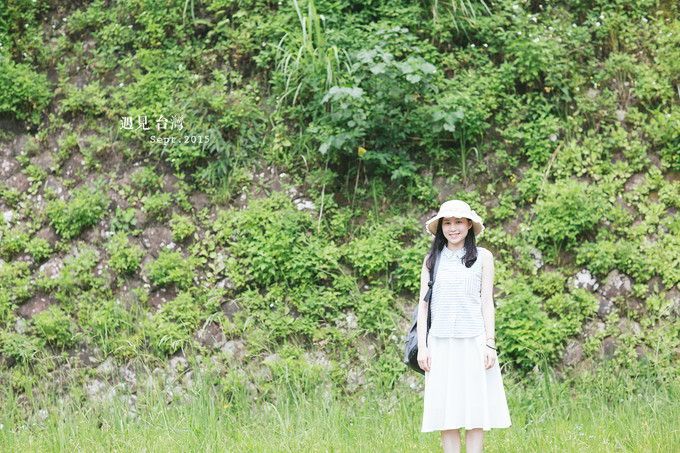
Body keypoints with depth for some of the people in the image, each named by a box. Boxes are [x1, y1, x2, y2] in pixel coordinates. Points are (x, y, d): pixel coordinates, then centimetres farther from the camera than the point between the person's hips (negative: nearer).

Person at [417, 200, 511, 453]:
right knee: (446, 413, -2)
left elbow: (487, 302, 5)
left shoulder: (482, 257, 8)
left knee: (475, 411, -4)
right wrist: (422, 346, 2)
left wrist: (490, 343, -3)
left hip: (474, 341, -1)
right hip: (441, 343, 1)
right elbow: (423, 304, 10)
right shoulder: (432, 260, 12)